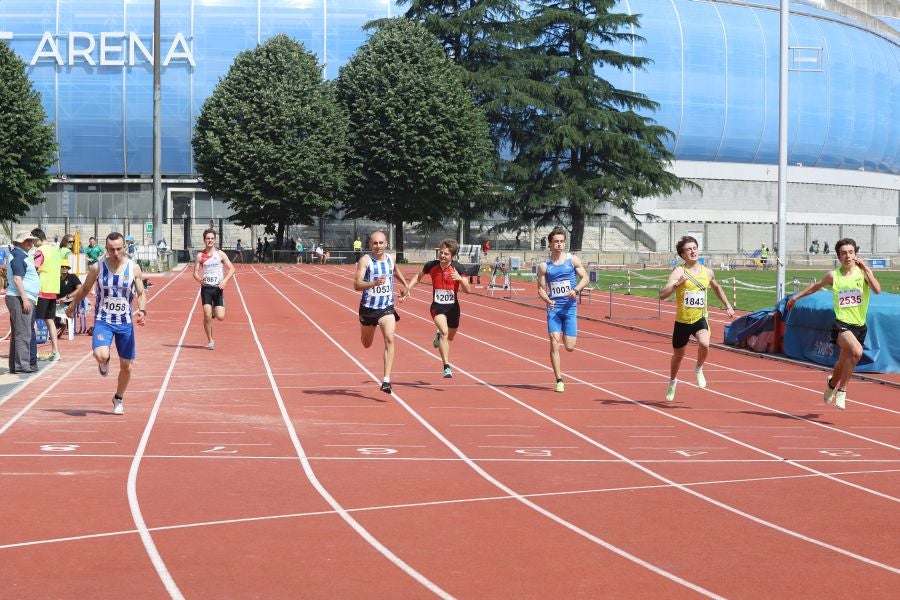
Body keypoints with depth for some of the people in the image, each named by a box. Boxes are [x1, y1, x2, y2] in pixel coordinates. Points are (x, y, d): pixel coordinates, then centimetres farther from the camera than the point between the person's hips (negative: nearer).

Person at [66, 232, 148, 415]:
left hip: (125, 322, 2)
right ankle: (104, 362, 13)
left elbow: (141, 294, 1)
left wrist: (142, 310, -19)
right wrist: (72, 307, 20)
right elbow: (84, 289, 9)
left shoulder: (134, 268, -5)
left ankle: (119, 399, 32)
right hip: (103, 320, -2)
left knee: (126, 366, 7)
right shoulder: (97, 268, -7)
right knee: (100, 355, -27)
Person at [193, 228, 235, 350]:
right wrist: (199, 278, -18)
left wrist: (225, 280, -16)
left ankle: (214, 312, 30)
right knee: (207, 316, -9)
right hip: (206, 288, 0)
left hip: (218, 288, 0)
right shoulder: (200, 256, 2)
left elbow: (232, 269, 0)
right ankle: (210, 341, 5)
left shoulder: (220, 254, 0)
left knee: (220, 317, -8)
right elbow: (195, 272, 5)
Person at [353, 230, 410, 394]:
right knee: (366, 344, 18)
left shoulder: (390, 259, 2)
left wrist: (406, 285, 23)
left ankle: (386, 380, -24)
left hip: (387, 308, 2)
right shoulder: (365, 260, -14)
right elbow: (356, 285, -25)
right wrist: (374, 283, -40)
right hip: (368, 307, -1)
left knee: (389, 339, -21)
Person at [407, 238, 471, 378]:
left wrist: (460, 278, -32)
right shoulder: (431, 265, -8)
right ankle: (447, 368, -28)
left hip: (453, 307, 2)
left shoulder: (457, 268, -12)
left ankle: (439, 335, 59)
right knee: (444, 332, -27)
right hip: (437, 306, -2)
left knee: (450, 337, 21)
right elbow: (418, 276, 13)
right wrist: (407, 288, 0)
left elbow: (468, 290, -14)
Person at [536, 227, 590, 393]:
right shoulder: (544, 266, 2)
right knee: (554, 343, -11)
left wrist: (576, 290, -14)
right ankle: (559, 381, -3)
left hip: (570, 307, 0)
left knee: (569, 347, -1)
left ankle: (566, 337, 38)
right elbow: (541, 288, 4)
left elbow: (585, 278, 5)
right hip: (553, 308, 0)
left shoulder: (572, 260, 2)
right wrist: (547, 300, -16)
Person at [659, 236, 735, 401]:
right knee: (678, 355, 16)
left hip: (700, 318, 1)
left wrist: (728, 305, 22)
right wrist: (677, 283, -38)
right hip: (682, 321, -1)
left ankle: (699, 369, 3)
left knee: (704, 344, -29)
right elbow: (662, 295, -24)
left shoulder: (707, 272, 2)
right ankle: (672, 381, 46)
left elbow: (717, 288, 26)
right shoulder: (679, 272, -12)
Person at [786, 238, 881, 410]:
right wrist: (796, 297, 26)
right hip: (841, 324, -2)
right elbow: (815, 286, 20)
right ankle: (842, 389, -16)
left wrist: (866, 269, -20)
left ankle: (832, 384, 52)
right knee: (857, 351, -31)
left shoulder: (863, 272, -1)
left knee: (843, 362, 18)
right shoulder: (833, 275, 0)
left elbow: (877, 290, -18)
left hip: (859, 326, 2)